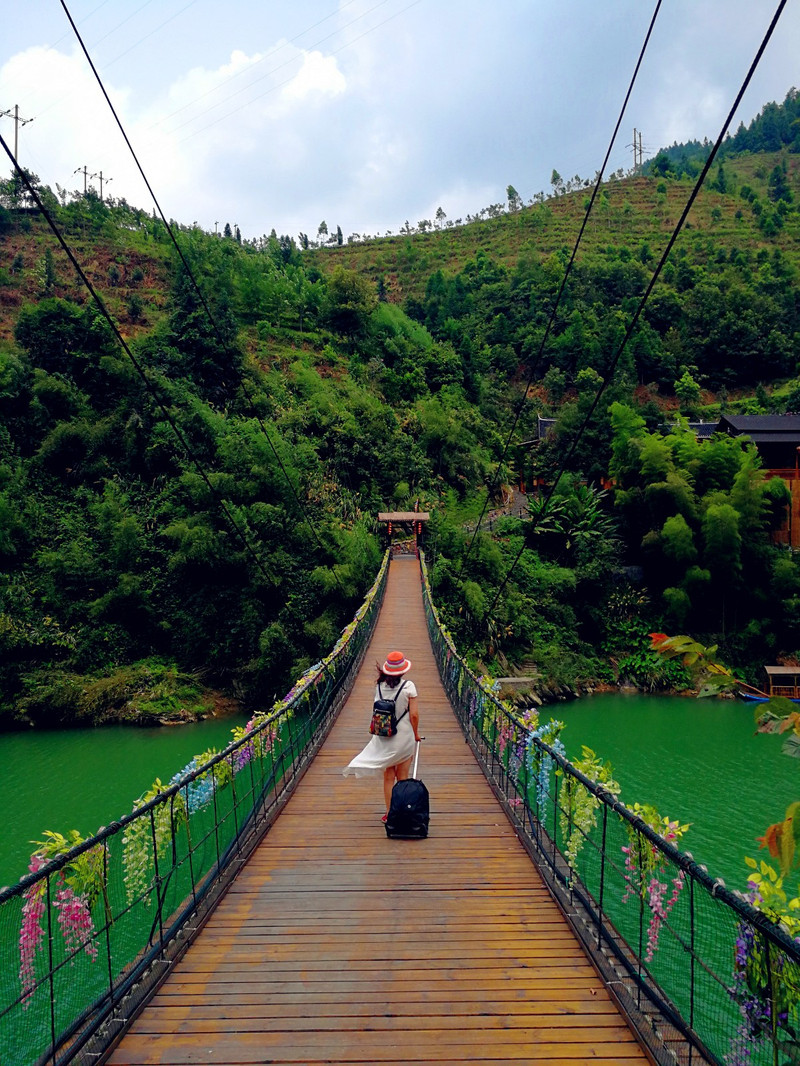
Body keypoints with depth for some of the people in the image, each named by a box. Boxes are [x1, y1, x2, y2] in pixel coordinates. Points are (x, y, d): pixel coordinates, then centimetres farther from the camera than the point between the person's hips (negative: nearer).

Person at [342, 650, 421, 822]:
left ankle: (389, 813, 18)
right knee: (402, 778, 10)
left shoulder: (380, 686, -2)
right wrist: (416, 733, 5)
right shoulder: (408, 686, -11)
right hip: (404, 736, -3)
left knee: (388, 777, 13)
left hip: (383, 737, 3)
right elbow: (414, 714, -10)